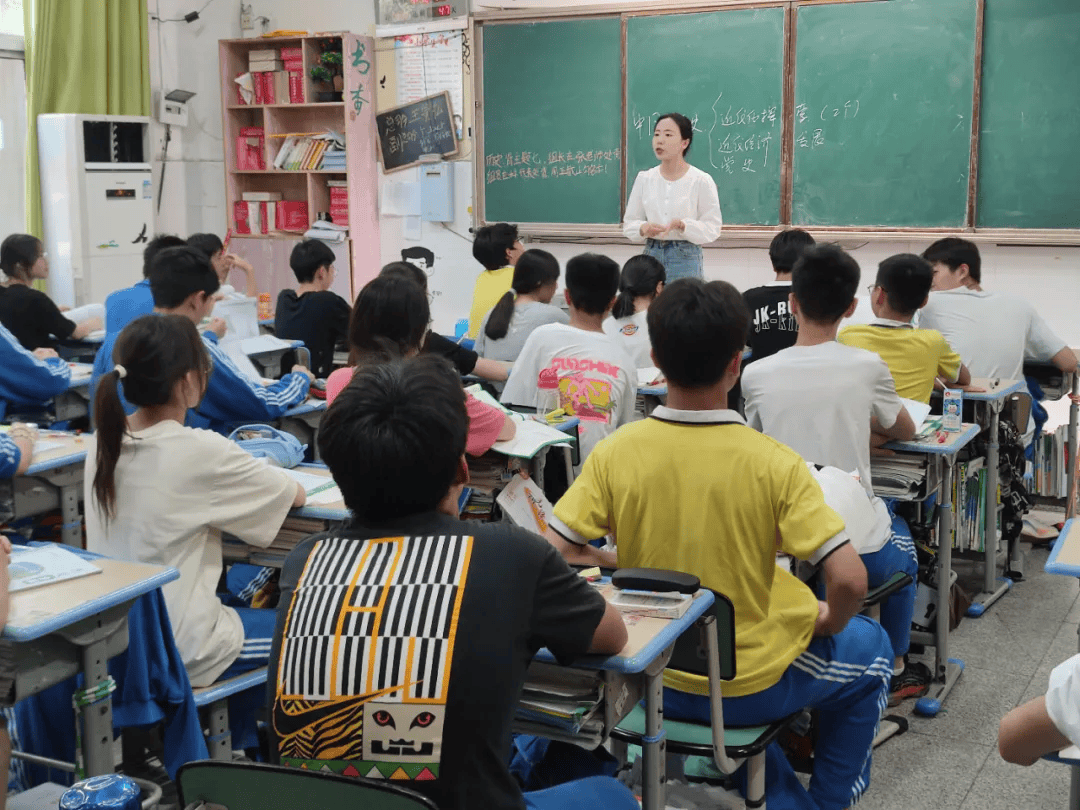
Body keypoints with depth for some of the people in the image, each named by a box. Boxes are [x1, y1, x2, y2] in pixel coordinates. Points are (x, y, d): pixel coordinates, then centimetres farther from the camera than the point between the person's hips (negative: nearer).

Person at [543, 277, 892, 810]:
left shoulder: (616, 452, -15)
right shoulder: (773, 463, -22)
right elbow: (849, 580, -24)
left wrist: (634, 573, 2)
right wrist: (829, 623, -2)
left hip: (658, 682, 3)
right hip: (753, 687, -3)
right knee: (871, 648, 28)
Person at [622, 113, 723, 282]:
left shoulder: (701, 181, -4)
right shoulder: (644, 178, 7)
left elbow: (712, 228, -5)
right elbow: (629, 223, 10)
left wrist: (683, 225, -22)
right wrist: (643, 228, -12)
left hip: (685, 257, -3)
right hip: (652, 254, 3)